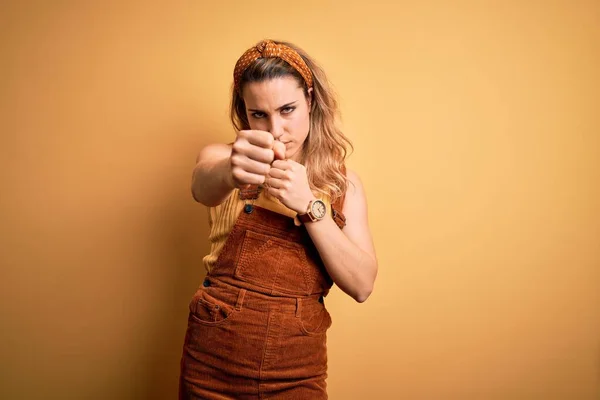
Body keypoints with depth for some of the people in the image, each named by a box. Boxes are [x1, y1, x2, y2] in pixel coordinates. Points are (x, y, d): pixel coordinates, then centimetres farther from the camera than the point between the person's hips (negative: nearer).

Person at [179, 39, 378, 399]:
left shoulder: (343, 182, -1)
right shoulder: (221, 158, -4)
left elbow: (362, 285, -11)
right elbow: (203, 188, -27)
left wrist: (309, 206, -22)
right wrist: (230, 174, -48)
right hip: (213, 359, 0)